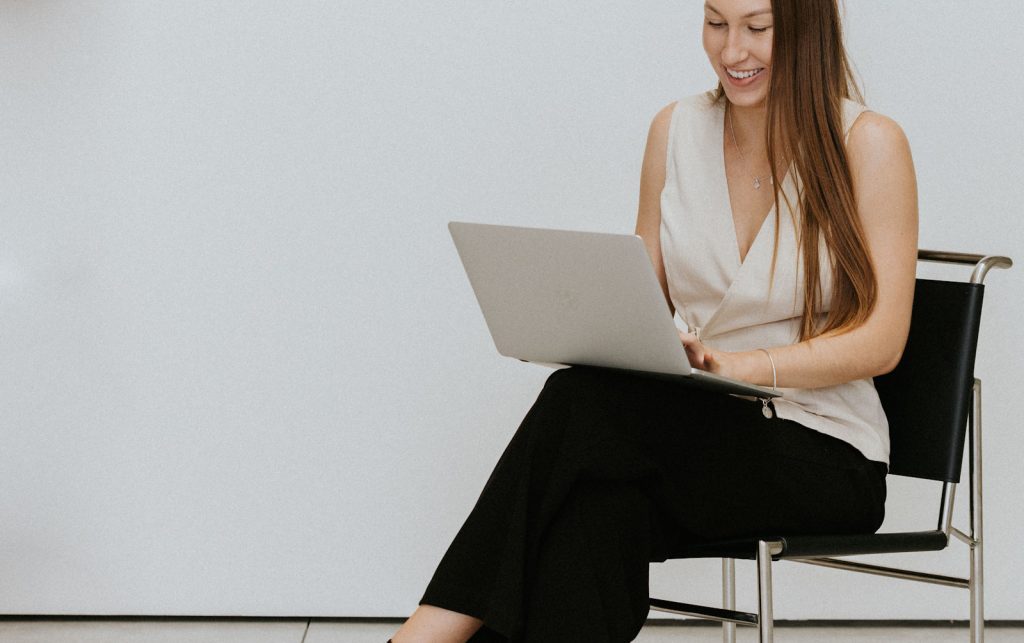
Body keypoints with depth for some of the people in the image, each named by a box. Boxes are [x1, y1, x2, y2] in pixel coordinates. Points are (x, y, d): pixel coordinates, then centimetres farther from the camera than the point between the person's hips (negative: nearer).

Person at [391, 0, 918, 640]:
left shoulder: (868, 144, -5)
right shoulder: (677, 129, 9)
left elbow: (881, 341, -11)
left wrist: (736, 364, -28)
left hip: (824, 454, -4)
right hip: (701, 428, 4)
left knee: (589, 403, -30)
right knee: (602, 511, -34)